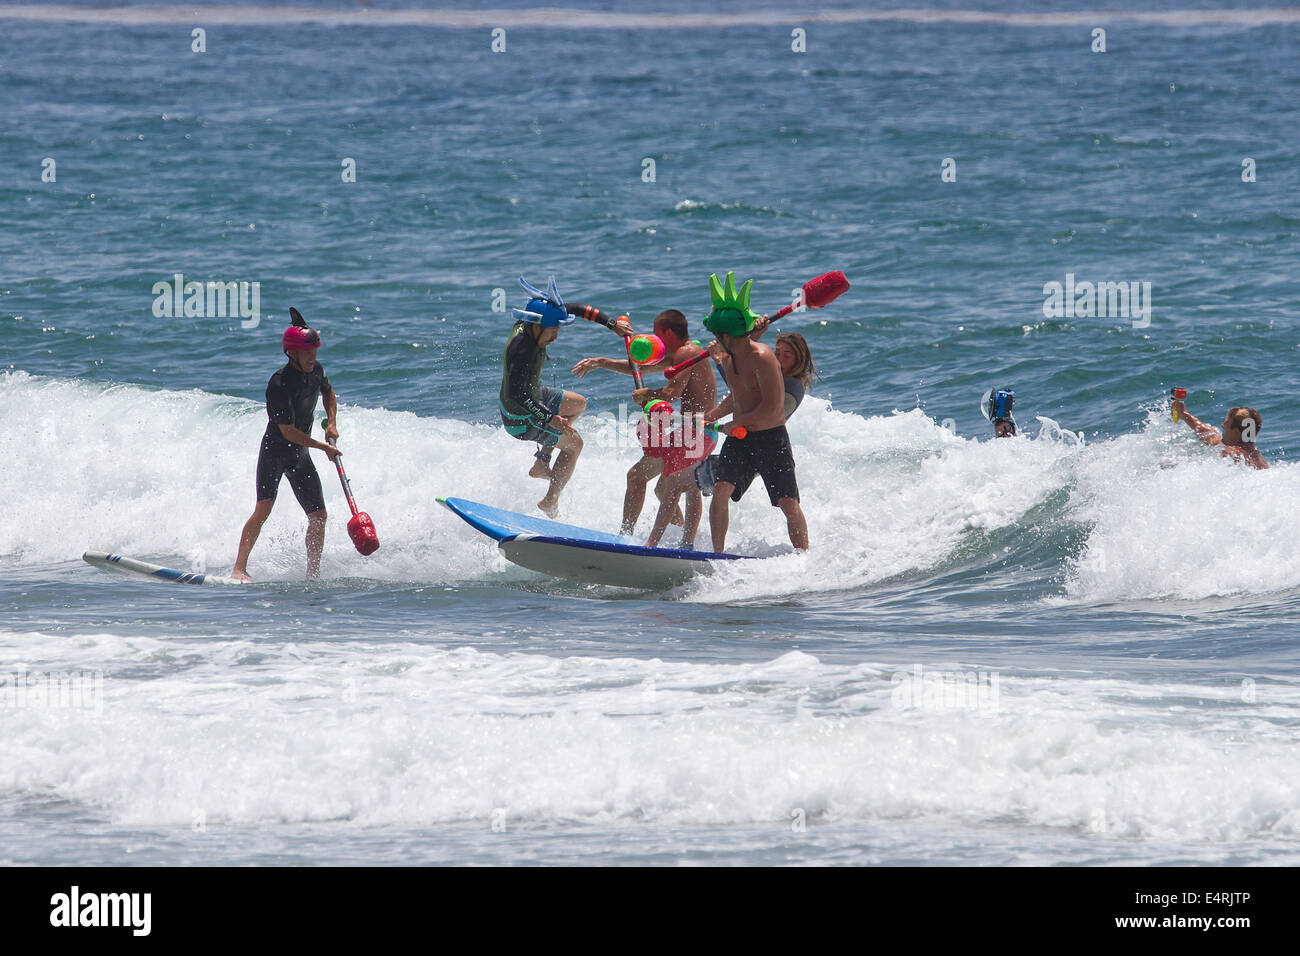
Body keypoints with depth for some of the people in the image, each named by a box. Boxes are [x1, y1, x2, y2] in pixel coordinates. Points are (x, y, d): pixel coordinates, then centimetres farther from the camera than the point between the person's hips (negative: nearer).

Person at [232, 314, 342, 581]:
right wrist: (324, 447, -15)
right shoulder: (279, 384, -24)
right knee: (263, 509, -23)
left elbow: (328, 393, 23)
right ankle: (239, 568, -23)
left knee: (319, 516, 2)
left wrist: (332, 423, 7)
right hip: (274, 451, -7)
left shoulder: (316, 371, -1)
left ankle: (313, 574, 12)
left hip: (299, 456, 7)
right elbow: (288, 431, -22)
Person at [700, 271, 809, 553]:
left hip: (771, 438, -6)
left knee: (788, 503, -6)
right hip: (739, 439, 6)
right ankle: (718, 554, -8)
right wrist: (713, 415, 12)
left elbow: (772, 408, -22)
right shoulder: (728, 357, 8)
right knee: (721, 489, -13)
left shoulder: (761, 358, -18)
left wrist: (734, 425, -14)